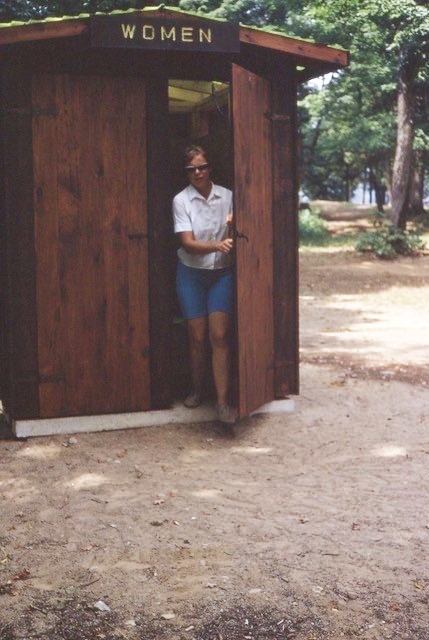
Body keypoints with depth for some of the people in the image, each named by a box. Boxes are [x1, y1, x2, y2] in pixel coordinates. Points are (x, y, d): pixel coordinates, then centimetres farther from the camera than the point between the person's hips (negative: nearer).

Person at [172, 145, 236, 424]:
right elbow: (188, 243, -14)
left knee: (220, 336, -8)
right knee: (198, 337, 4)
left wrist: (234, 226, -17)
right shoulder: (181, 200, -6)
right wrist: (217, 246, -31)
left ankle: (223, 401, -7)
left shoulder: (227, 196, 0)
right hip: (192, 274, 0)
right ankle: (197, 390, 26)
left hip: (222, 273, 0)